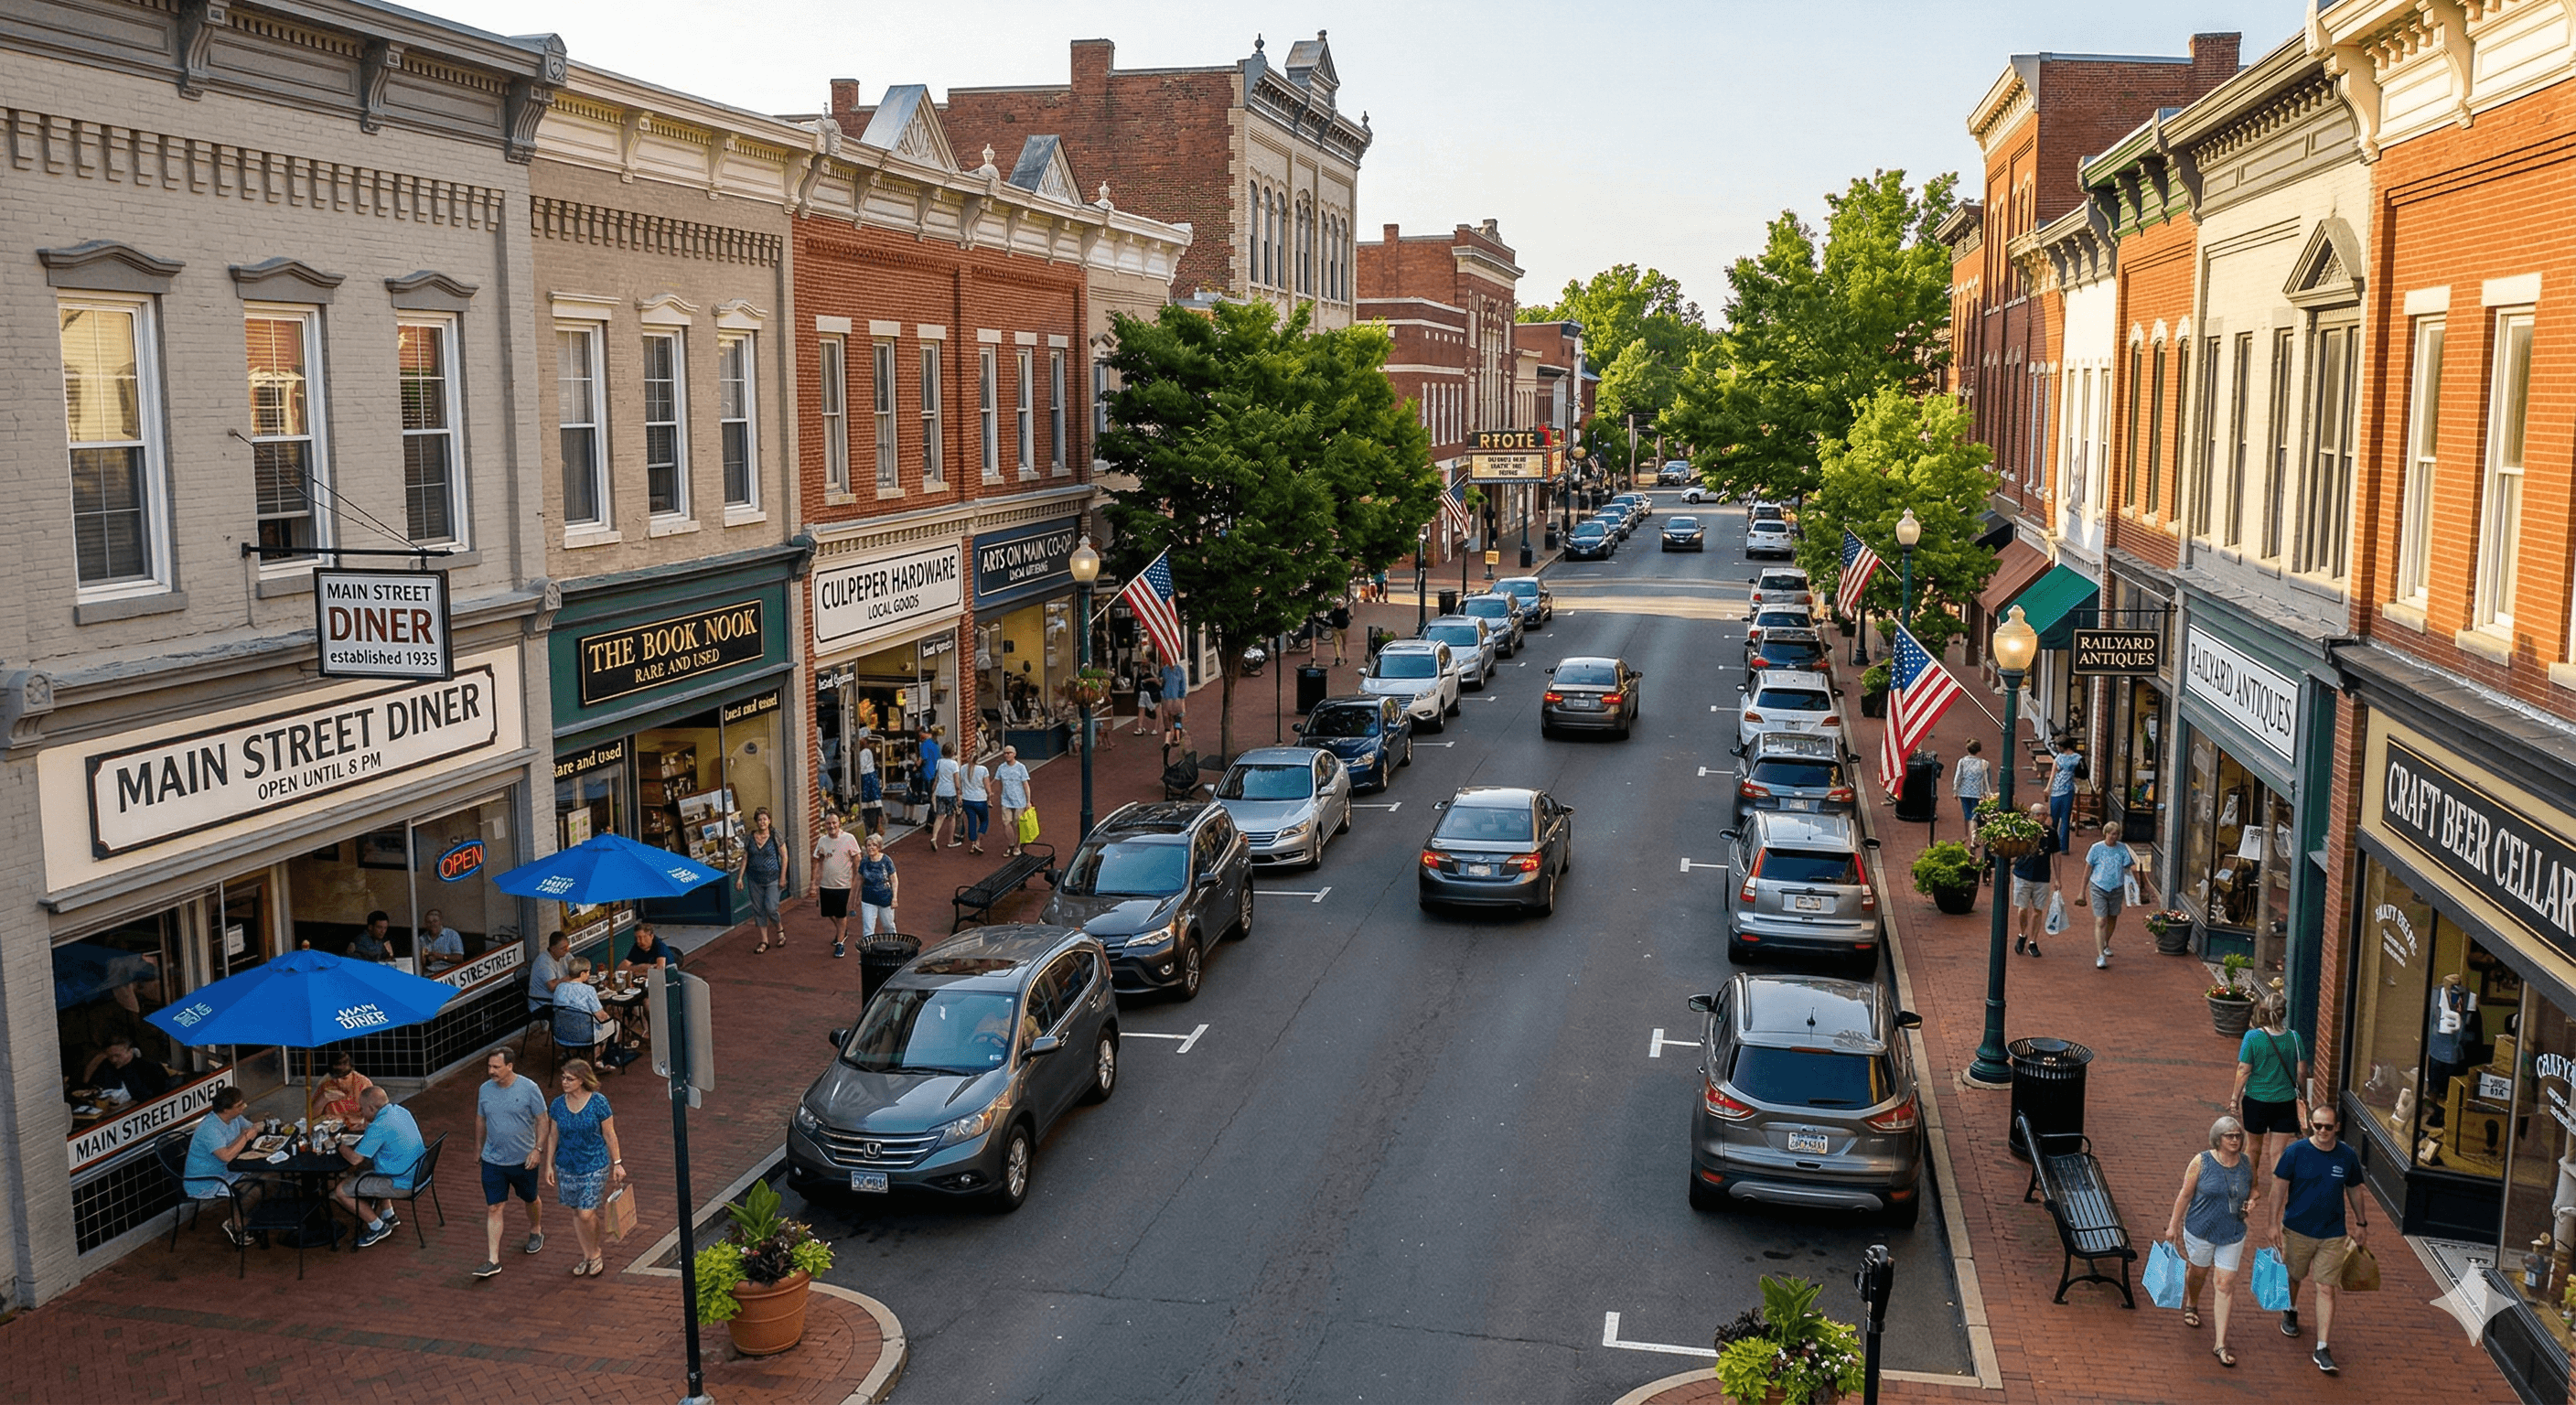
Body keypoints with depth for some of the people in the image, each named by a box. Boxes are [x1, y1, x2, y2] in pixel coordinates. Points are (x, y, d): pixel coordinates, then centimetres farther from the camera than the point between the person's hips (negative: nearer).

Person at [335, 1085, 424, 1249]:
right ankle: (388, 1215, 34)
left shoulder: (379, 1128, -25)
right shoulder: (402, 1111, 3)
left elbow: (355, 1159, -19)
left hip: (401, 1184, -9)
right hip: (416, 1173, 9)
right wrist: (366, 1126, 15)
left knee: (341, 1191, -1)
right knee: (365, 1168, 32)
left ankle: (378, 1227, 11)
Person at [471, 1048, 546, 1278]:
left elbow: (543, 1120, -9)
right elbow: (480, 1120, 11)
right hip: (493, 1161, 2)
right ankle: (493, 1260, -1)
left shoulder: (529, 1088, -14)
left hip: (524, 1160, -2)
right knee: (493, 1209, -3)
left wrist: (537, 1149, -15)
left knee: (531, 1200, 19)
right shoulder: (484, 1090, -3)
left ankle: (536, 1231, 47)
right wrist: (478, 1147, 17)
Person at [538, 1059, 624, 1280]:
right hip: (566, 1166, 4)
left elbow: (609, 1135, -7)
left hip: (594, 1165, -4)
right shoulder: (557, 1104, -4)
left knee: (586, 1214, -6)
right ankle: (587, 1256, 29)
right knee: (576, 1212, 13)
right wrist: (549, 1165, 6)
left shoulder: (598, 1102, -15)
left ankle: (595, 1254, 18)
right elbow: (553, 1136, 6)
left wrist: (617, 1164, -4)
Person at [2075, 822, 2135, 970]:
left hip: (2117, 889, 3)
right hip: (2098, 888, -3)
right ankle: (2100, 956, -13)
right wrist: (2082, 892, 5)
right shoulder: (2096, 848, -4)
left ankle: (2106, 945, 44)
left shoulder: (2122, 849, 2)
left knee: (2112, 919, 17)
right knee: (2100, 922, -11)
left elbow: (2128, 866, 4)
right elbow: (2088, 870, 3)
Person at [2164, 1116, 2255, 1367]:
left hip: (2233, 1235, 2)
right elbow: (2185, 1195, -6)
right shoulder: (2202, 1162, -14)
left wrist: (2251, 1200, -10)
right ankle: (2191, 1305, 55)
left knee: (2226, 1285, -1)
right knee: (2198, 1272, 20)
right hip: (2200, 1230, -2)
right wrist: (2173, 1225, -2)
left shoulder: (2247, 1162, -4)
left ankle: (2220, 1344, 4)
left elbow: (2251, 1188, 14)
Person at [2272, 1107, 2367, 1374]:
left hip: (2333, 1235, 0)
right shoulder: (2296, 1151, -11)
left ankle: (2322, 1349, 1)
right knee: (2293, 1276, 19)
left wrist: (2360, 1224, 17)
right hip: (2297, 1230, 0)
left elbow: (2354, 1191, 10)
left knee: (2326, 1289, -3)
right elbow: (2281, 1187, -5)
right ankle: (2291, 1311, 50)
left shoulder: (2347, 1156, -5)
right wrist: (2274, 1223, -6)